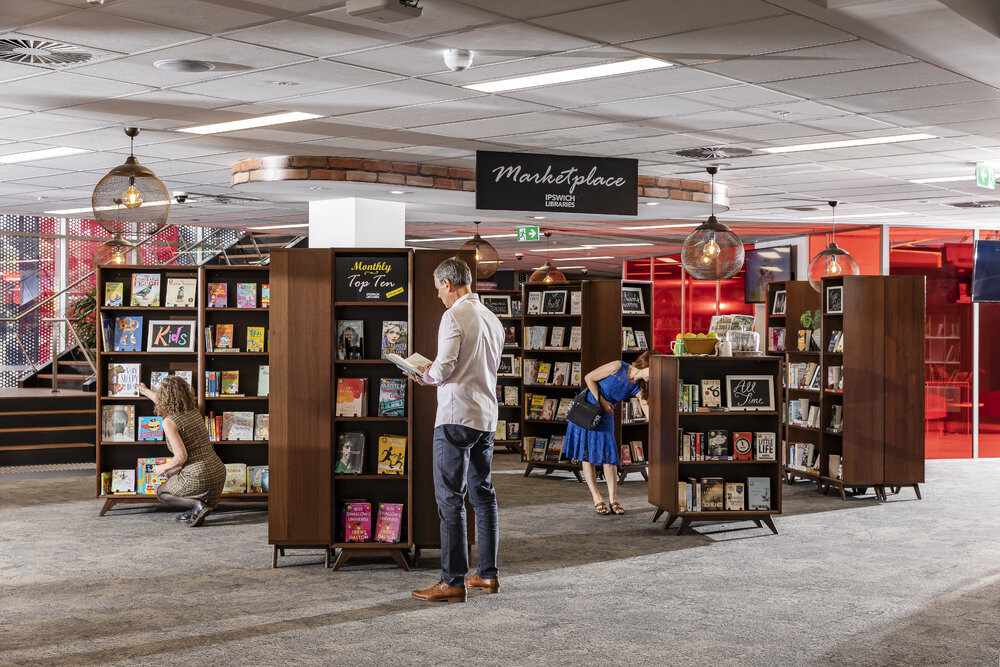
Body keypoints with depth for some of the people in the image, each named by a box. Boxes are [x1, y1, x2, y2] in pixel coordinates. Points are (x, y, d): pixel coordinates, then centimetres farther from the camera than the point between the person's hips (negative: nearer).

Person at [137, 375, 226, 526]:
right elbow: (170, 405, 31)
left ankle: (197, 504, -5)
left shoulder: (169, 422, -14)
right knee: (172, 473, 32)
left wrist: (164, 468, 1)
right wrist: (147, 392, 47)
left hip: (199, 478, -7)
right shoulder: (194, 411, 9)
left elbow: (181, 457, -19)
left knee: (161, 492, 22)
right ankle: (193, 512, 16)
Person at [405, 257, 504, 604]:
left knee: (450, 499, -5)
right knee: (483, 494, 14)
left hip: (457, 416, -8)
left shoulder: (454, 315, -11)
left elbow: (444, 368, -18)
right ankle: (488, 574, 19)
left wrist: (422, 376, 2)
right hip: (486, 417, 8)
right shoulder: (492, 319, 13)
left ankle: (453, 581, -6)